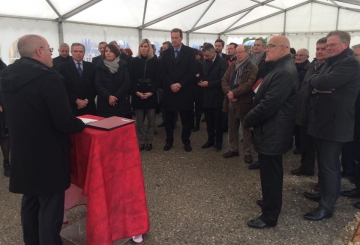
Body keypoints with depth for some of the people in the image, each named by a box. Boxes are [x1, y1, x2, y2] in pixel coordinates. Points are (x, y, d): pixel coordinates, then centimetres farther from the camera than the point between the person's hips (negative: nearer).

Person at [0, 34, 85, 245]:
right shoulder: (49, 78, -22)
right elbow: (65, 122, -23)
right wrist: (81, 124, -3)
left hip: (22, 152, 8)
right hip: (48, 154, -8)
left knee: (30, 201, 22)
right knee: (50, 207, 4)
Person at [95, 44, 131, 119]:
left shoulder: (123, 65, 5)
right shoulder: (100, 66, 6)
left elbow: (126, 83, -2)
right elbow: (98, 84, -2)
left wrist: (116, 96, -12)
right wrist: (108, 96, -15)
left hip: (122, 103, 0)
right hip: (104, 104, 0)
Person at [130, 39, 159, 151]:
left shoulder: (155, 61, 2)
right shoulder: (135, 61, 5)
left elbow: (156, 78, -2)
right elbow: (131, 79, 1)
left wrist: (151, 92, -13)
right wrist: (136, 92, -11)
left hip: (151, 94, -1)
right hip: (137, 94, 1)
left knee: (151, 119, 3)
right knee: (139, 120, 4)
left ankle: (149, 141, 15)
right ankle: (141, 141, 13)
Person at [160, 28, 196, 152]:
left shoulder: (189, 52, 0)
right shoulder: (166, 53, 8)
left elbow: (192, 71, -7)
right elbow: (163, 72, 2)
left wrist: (180, 84, -15)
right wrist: (171, 85, -12)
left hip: (185, 91, -2)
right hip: (169, 90, 2)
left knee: (186, 118, 5)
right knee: (168, 118, 9)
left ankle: (186, 141, 18)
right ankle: (169, 141, 22)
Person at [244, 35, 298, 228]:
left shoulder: (284, 72, -24)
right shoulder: (281, 68, 11)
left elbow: (268, 105, -28)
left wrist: (248, 120, -13)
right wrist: (252, 119, 4)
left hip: (272, 131, -10)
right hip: (272, 129, 10)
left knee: (270, 174, 2)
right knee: (271, 172, 24)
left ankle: (269, 216, 17)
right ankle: (271, 201, 42)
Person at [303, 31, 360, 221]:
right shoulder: (330, 62, 17)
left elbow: (325, 82, -28)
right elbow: (313, 84, 9)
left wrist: (315, 80, -7)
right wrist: (318, 87, -14)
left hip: (335, 123, -9)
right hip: (322, 120, 9)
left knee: (329, 166, -2)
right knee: (324, 163, 19)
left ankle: (327, 206, 8)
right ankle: (326, 193, 35)